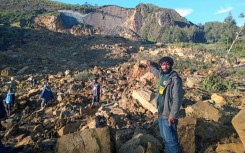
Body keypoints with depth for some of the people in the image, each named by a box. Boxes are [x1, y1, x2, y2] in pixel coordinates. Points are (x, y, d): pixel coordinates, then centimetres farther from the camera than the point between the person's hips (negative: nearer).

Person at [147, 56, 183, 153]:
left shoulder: (175, 79, -22)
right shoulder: (162, 75, 3)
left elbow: (177, 99, -23)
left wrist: (173, 115, -23)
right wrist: (151, 66, 21)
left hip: (168, 114, -9)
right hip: (161, 112, 9)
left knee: (170, 138, 4)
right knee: (164, 136, 23)